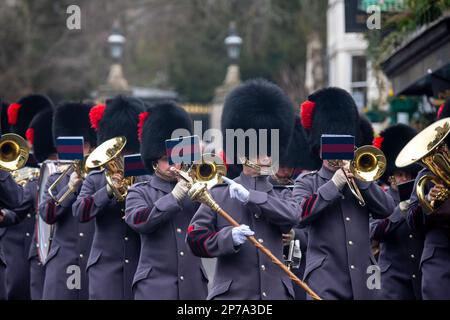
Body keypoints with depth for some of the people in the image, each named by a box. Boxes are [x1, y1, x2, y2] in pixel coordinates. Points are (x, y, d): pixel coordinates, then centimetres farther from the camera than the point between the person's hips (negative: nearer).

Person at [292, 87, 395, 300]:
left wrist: (360, 178, -5)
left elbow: (387, 210, 4)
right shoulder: (307, 182, 7)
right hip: (326, 281, -4)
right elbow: (300, 215, -12)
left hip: (362, 281, 4)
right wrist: (334, 184, -14)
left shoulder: (359, 179, 18)